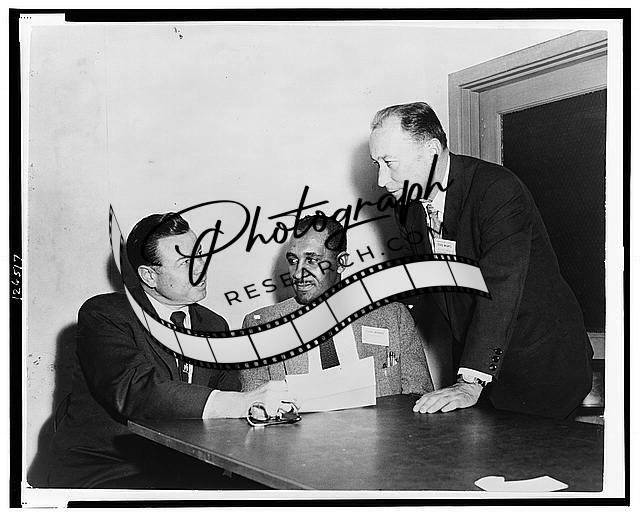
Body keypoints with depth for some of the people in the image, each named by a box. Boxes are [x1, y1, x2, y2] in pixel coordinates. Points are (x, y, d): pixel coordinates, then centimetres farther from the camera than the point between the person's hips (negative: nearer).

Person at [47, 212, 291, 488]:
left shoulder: (215, 326, 11)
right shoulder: (102, 315, -8)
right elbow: (133, 392, -26)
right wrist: (241, 403, -35)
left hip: (187, 474, 6)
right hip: (103, 473, -6)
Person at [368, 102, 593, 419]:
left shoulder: (499, 190, -22)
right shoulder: (408, 205, 2)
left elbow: (500, 289, -30)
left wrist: (470, 384, -36)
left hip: (544, 359, -6)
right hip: (473, 364, 6)